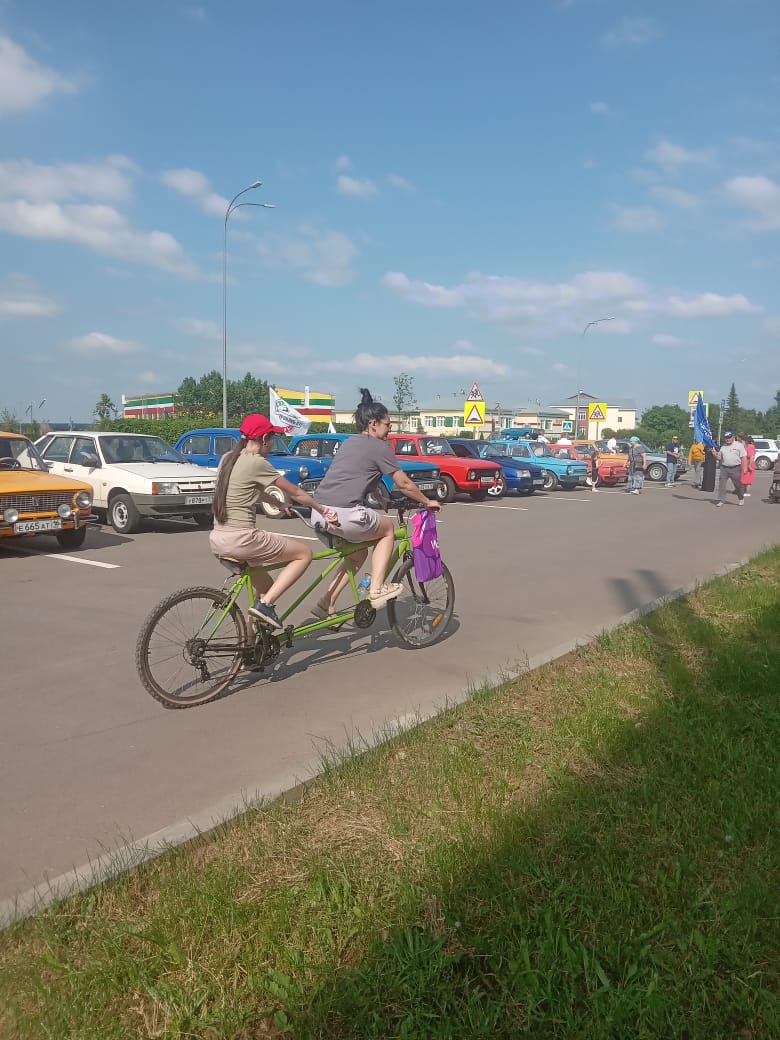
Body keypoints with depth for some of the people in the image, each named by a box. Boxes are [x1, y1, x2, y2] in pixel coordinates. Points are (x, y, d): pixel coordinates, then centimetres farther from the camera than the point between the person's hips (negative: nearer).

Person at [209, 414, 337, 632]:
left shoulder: (227, 458, 12)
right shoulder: (256, 462, -11)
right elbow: (295, 493, -4)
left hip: (217, 540, 9)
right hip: (240, 539, -9)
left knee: (266, 586, 29)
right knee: (305, 553, 5)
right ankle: (264, 604, -4)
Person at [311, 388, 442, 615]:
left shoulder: (349, 443, 24)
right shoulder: (378, 446, 1)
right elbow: (403, 484, 4)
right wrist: (427, 502, 20)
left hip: (319, 512, 8)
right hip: (344, 515, -8)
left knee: (358, 552, 27)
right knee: (388, 529, 18)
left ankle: (326, 605, 21)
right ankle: (377, 589, 9)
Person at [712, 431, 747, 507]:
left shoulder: (739, 445, 1)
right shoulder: (723, 446, 14)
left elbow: (744, 457, -3)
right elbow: (719, 457, 18)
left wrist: (745, 467, -12)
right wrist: (714, 453, -2)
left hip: (735, 468, -3)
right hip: (724, 468, 4)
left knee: (738, 484, 7)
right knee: (721, 485, -4)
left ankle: (741, 498, 27)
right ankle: (721, 500, -1)